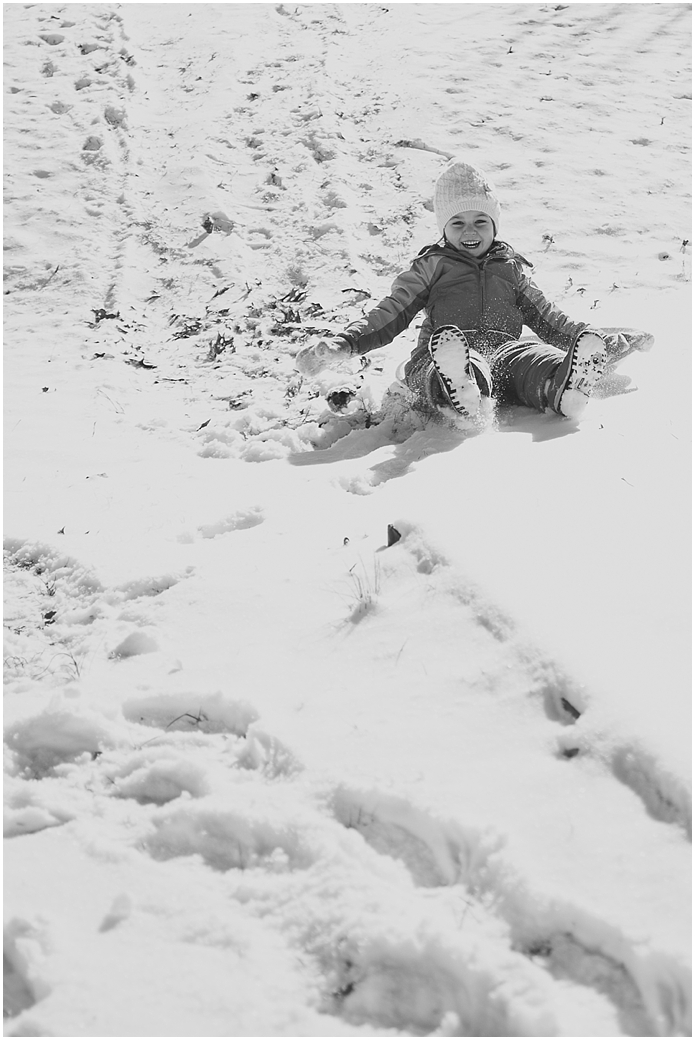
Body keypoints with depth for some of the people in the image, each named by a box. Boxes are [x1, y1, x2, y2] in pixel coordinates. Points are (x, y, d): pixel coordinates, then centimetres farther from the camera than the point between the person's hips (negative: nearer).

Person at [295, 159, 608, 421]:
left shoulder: (510, 267, 32)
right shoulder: (432, 266, 23)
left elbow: (545, 317, 35)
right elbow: (390, 315, 17)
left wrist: (584, 335, 17)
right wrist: (343, 345, 0)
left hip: (506, 347, 2)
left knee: (532, 357, -35)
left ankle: (565, 387, -67)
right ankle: (460, 389, -76)